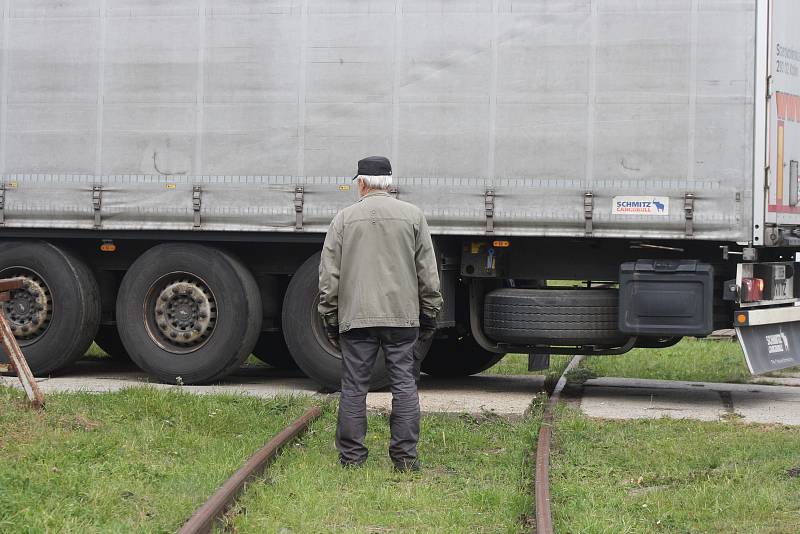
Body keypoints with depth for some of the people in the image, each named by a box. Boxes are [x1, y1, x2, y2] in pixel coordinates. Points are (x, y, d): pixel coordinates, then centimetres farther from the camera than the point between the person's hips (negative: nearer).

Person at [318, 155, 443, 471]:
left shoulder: (344, 219, 4)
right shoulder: (413, 216, 6)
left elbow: (328, 276, 4)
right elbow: (428, 273, 6)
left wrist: (330, 320, 11)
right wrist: (429, 315, 13)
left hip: (356, 315, 0)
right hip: (403, 315, 0)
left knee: (353, 387, 4)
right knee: (404, 385, 4)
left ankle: (351, 456, 7)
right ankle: (405, 457, 2)